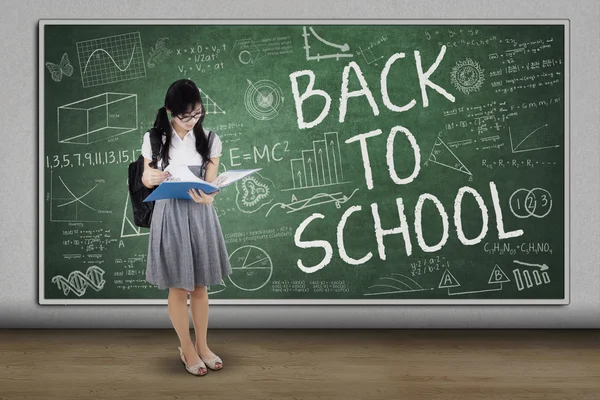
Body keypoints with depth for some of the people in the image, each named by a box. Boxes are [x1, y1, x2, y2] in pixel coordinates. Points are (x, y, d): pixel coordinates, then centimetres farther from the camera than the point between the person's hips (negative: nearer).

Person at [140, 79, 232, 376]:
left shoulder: (209, 140, -3)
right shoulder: (154, 139, -6)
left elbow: (210, 184, -5)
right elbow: (146, 180, 4)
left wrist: (206, 197, -29)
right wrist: (149, 178, -21)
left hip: (200, 215, 2)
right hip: (170, 216, -1)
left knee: (200, 286, 13)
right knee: (179, 288, 7)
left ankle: (202, 345, 29)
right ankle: (187, 348, 24)